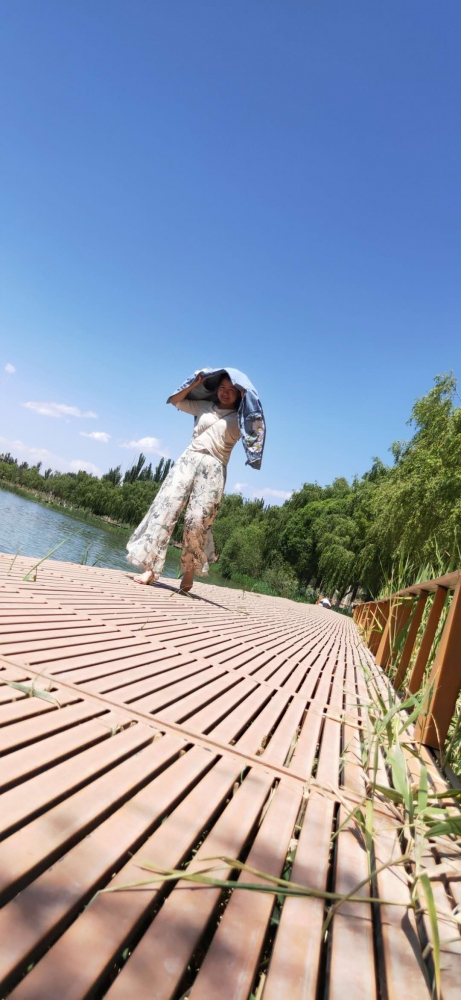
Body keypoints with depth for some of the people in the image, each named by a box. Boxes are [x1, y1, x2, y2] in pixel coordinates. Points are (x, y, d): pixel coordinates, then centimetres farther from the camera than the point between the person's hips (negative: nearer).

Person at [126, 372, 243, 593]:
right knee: (167, 506, -12)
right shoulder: (203, 405, 19)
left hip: (214, 469, -2)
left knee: (197, 521, -10)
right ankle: (151, 568, -14)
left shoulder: (239, 418, 11)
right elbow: (175, 400, 25)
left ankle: (188, 573, 5)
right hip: (189, 459, 2)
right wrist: (194, 384, 13)